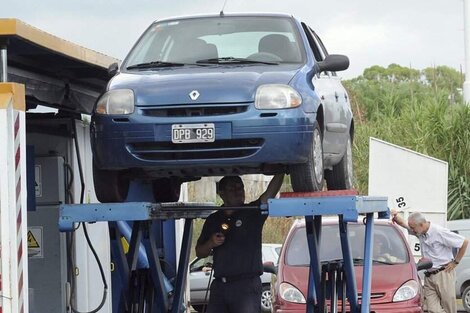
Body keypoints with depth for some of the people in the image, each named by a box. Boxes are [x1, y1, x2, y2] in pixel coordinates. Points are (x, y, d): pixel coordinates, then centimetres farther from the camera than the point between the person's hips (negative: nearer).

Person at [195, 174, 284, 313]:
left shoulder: (252, 213, 3)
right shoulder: (213, 220, 14)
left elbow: (271, 191, -14)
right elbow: (199, 252, 19)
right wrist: (211, 244, -2)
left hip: (247, 286, -5)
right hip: (219, 285, 5)